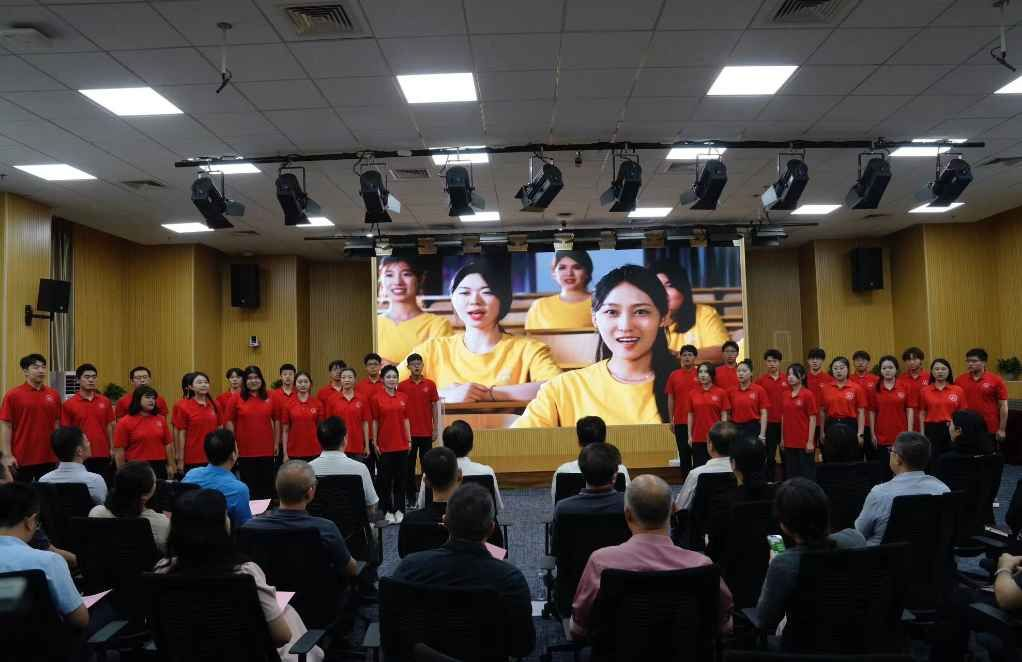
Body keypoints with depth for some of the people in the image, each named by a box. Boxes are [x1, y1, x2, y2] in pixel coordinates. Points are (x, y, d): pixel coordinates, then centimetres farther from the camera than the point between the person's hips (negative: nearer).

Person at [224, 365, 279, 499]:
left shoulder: (270, 398, 4)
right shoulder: (237, 399, -2)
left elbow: (276, 421, 9)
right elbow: (229, 422, -1)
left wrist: (277, 443, 6)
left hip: (267, 451, 2)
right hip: (245, 451, -2)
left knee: (267, 485, 9)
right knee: (248, 486, 7)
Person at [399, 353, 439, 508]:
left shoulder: (430, 384, 2)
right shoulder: (402, 386, 0)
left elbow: (434, 407, 5)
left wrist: (435, 429, 1)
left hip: (426, 432, 1)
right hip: (408, 433, -1)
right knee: (409, 466, 6)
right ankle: (410, 497, 15)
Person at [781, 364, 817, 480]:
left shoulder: (808, 394, -8)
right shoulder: (786, 395, 9)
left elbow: (812, 419, -9)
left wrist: (810, 441, -13)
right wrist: (782, 439, 12)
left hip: (804, 442, -6)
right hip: (789, 442, 6)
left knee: (806, 474, 2)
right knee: (790, 474, 12)